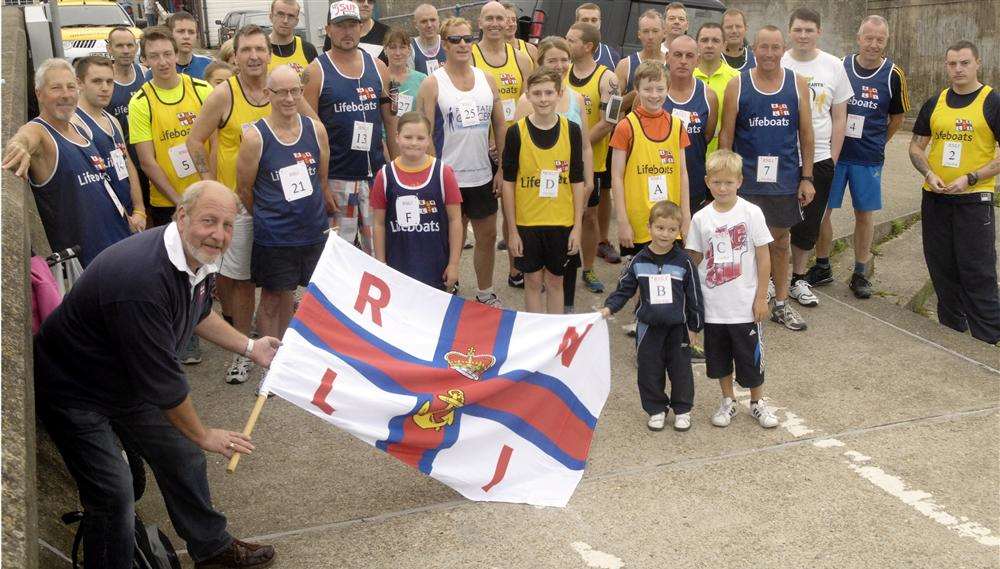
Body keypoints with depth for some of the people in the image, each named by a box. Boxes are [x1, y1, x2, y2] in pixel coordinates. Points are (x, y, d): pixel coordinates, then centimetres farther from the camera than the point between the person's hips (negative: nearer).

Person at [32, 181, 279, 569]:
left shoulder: (197, 258, -8)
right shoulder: (142, 279, -38)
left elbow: (200, 314, 16)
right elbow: (160, 379, -30)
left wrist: (251, 348, 11)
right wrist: (204, 436, -17)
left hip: (129, 384, 9)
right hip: (74, 389, -9)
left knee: (182, 457, 14)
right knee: (114, 496, -11)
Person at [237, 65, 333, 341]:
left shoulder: (315, 129, -2)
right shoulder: (255, 136, -13)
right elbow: (244, 189, -3)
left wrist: (316, 213, 11)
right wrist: (267, 218, 7)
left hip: (314, 232, 3)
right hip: (273, 236, -3)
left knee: (286, 292, 17)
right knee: (272, 298, 9)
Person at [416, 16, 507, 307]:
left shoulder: (486, 79, 6)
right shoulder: (432, 84, -7)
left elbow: (500, 125, 10)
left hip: (482, 176, 5)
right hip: (448, 177, -4)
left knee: (487, 236, 13)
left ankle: (485, 293, 30)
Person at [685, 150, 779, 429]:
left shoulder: (751, 213, -8)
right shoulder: (700, 218, -2)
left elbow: (763, 256, -4)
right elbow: (694, 259, 6)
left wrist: (761, 297, -5)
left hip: (745, 304, -2)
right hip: (713, 305, 2)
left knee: (751, 356, 8)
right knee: (719, 357, 14)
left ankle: (757, 402, 27)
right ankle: (728, 401, 32)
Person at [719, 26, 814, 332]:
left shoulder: (797, 83, 1)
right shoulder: (737, 85, -3)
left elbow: (806, 133, 3)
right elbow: (726, 135, -1)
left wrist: (806, 178, 0)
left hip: (785, 179, 1)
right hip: (746, 180, -1)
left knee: (780, 241, 12)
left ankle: (781, 304, 23)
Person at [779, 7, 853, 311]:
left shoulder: (833, 66, 3)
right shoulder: (777, 65, -3)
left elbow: (839, 117, 7)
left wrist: (833, 158, 2)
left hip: (819, 159, 2)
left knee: (809, 224, 9)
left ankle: (798, 279, 24)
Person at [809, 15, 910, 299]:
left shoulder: (893, 75, -4)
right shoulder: (840, 66, -1)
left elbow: (897, 117, 9)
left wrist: (876, 144, 11)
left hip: (869, 158, -1)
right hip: (832, 154, 1)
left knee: (865, 214, 6)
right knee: (822, 209, 3)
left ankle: (860, 274, 18)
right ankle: (822, 268, 19)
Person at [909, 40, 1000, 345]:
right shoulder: (935, 103, 8)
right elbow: (916, 147, 13)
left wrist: (970, 178, -17)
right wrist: (929, 173, -6)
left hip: (974, 199, -5)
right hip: (935, 199, 5)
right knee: (942, 269, 13)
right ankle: (951, 328, 27)